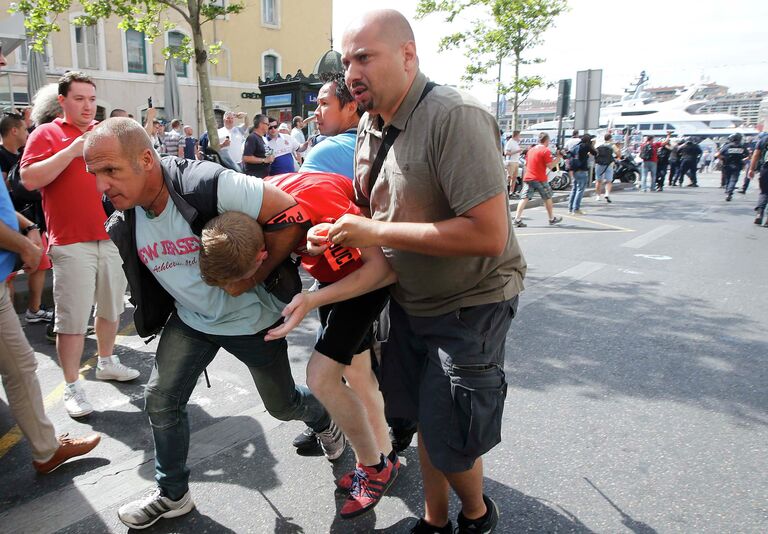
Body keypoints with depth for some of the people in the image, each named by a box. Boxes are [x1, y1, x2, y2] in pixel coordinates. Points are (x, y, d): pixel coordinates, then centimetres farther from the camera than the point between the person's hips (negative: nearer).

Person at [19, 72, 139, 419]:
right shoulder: (47, 134, 1)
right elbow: (29, 178, -12)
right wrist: (73, 150, -17)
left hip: (111, 237, 5)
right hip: (71, 243, -5)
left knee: (111, 308, 15)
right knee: (73, 319, -3)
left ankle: (107, 362, 34)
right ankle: (72, 387, 9)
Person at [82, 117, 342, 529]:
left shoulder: (207, 185, -31)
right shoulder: (124, 223, -8)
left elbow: (294, 216, -32)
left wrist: (251, 278, -27)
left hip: (252, 317, -5)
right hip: (191, 320, 5)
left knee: (282, 405, 13)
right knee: (161, 401, 2)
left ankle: (324, 420, 49)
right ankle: (172, 494, 28)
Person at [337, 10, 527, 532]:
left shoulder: (455, 118, -25)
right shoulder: (370, 127, 2)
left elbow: (489, 234, -33)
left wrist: (377, 232, -27)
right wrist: (332, 235, -7)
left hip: (470, 306, -7)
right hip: (410, 301, 7)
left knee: (448, 436, 2)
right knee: (424, 415, 18)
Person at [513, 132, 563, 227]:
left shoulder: (531, 150, 13)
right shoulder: (546, 150, -7)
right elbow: (550, 166, -10)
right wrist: (558, 158, 3)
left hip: (527, 178, 5)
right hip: (540, 179, -5)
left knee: (524, 198, -4)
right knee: (548, 198, 13)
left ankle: (517, 218, -17)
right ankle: (551, 218, 24)